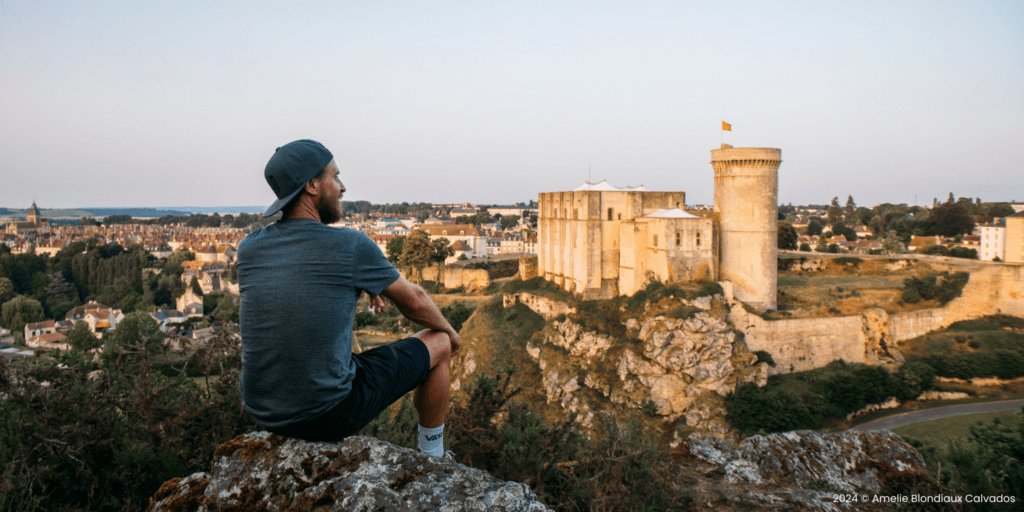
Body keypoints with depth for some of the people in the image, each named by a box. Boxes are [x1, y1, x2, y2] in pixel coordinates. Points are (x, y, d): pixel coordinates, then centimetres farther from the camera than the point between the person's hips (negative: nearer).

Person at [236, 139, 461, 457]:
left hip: (262, 412, 6)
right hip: (329, 413, -6)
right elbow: (414, 302, 0)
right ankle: (432, 460, 29)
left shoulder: (249, 248, -1)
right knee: (438, 344, 12)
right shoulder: (352, 246, -15)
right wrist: (450, 331, 20)